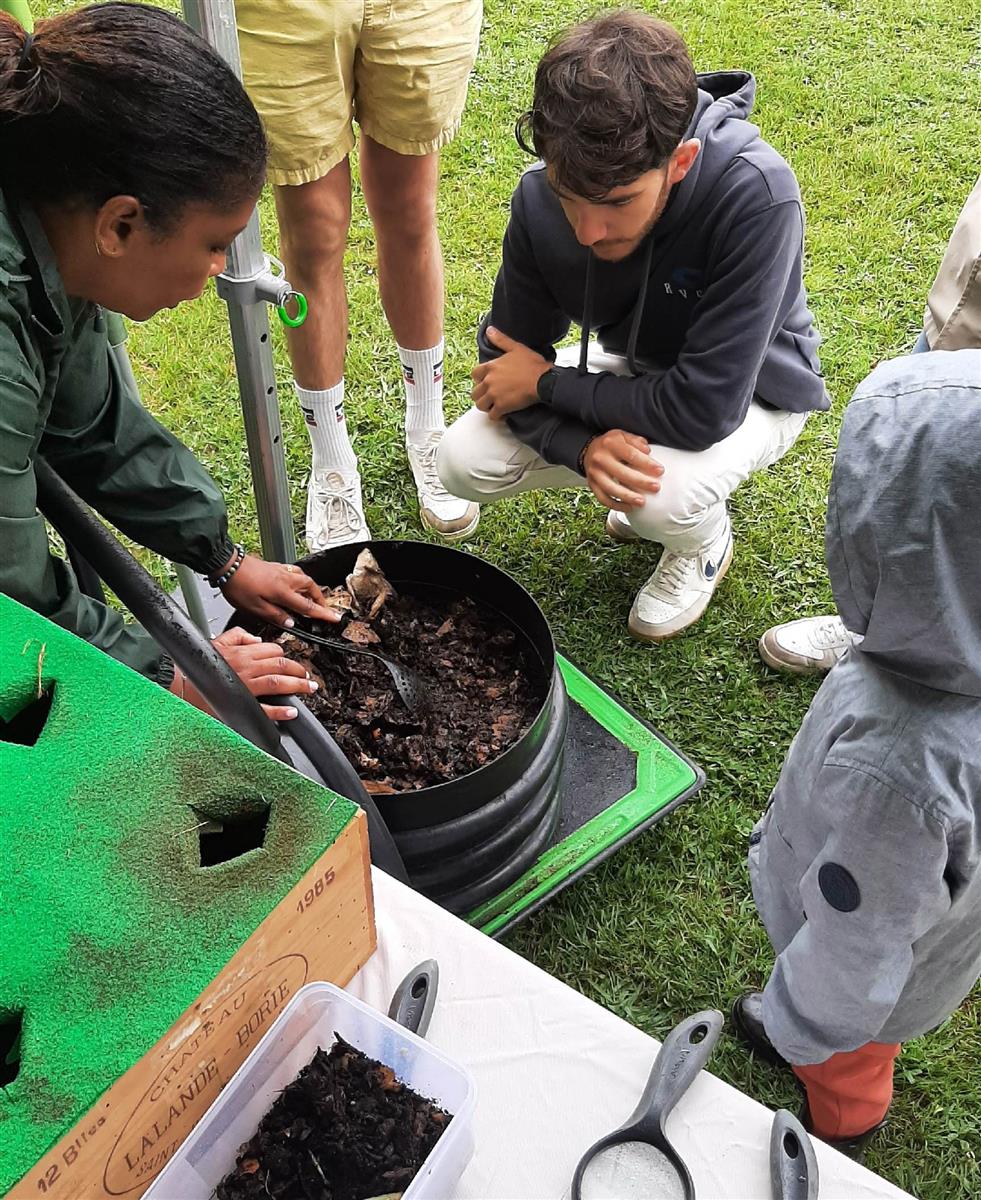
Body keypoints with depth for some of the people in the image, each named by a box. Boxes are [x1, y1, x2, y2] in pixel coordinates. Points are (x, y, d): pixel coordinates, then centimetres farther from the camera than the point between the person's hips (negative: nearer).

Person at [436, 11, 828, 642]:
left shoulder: (755, 195, -38)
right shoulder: (540, 200, -22)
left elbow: (705, 407, -38)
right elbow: (505, 363, -12)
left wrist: (547, 382, -26)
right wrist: (581, 445, -34)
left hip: (748, 387, -4)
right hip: (632, 371, 5)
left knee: (664, 496, -36)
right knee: (464, 462, -11)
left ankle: (706, 543, 4)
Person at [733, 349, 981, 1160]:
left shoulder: (891, 767, -50)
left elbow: (855, 940, -30)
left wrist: (801, 1024, -10)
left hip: (871, 972, -5)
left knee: (841, 1063, 31)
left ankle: (838, 1135, 64)